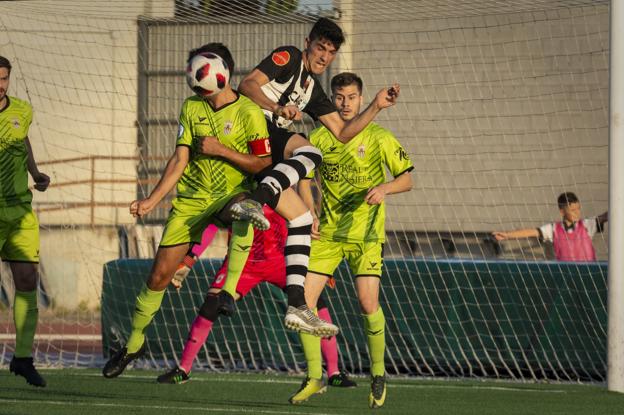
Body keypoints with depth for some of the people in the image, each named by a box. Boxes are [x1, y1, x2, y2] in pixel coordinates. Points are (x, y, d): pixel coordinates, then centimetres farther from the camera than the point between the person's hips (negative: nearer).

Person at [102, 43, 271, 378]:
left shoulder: (248, 112, -9)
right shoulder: (192, 107, 5)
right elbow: (180, 159, 4)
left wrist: (223, 151, -20)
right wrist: (151, 201, -4)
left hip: (232, 195, -4)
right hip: (191, 199, 4)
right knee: (159, 275, 1)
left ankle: (229, 290, -36)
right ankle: (134, 342, 20)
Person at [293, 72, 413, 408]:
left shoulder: (378, 138, -2)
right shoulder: (319, 138, 6)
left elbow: (407, 178, 0)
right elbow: (304, 180, 13)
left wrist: (384, 188, -20)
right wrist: (309, 213, -4)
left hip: (365, 233, -3)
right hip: (327, 231, 3)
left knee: (368, 304, -14)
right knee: (303, 301, -6)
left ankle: (378, 373, 8)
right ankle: (314, 377, 7)